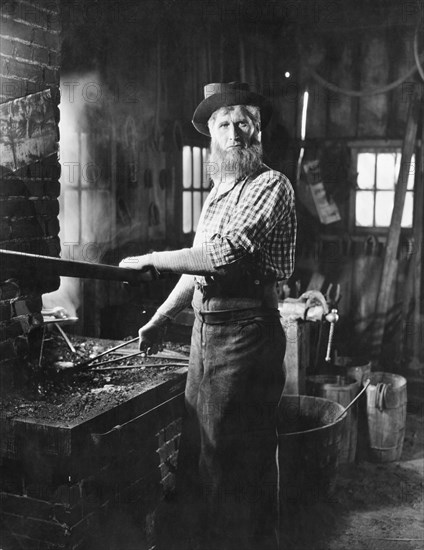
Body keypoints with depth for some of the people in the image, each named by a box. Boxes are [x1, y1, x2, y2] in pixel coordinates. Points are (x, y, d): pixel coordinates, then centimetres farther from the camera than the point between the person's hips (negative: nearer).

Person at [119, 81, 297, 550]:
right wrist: (160, 318, 16)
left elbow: (224, 255, -22)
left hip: (245, 332, -8)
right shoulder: (217, 191, 16)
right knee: (196, 446, 17)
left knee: (237, 456, 3)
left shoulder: (271, 186, -11)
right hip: (204, 330, 8)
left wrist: (149, 259, -13)